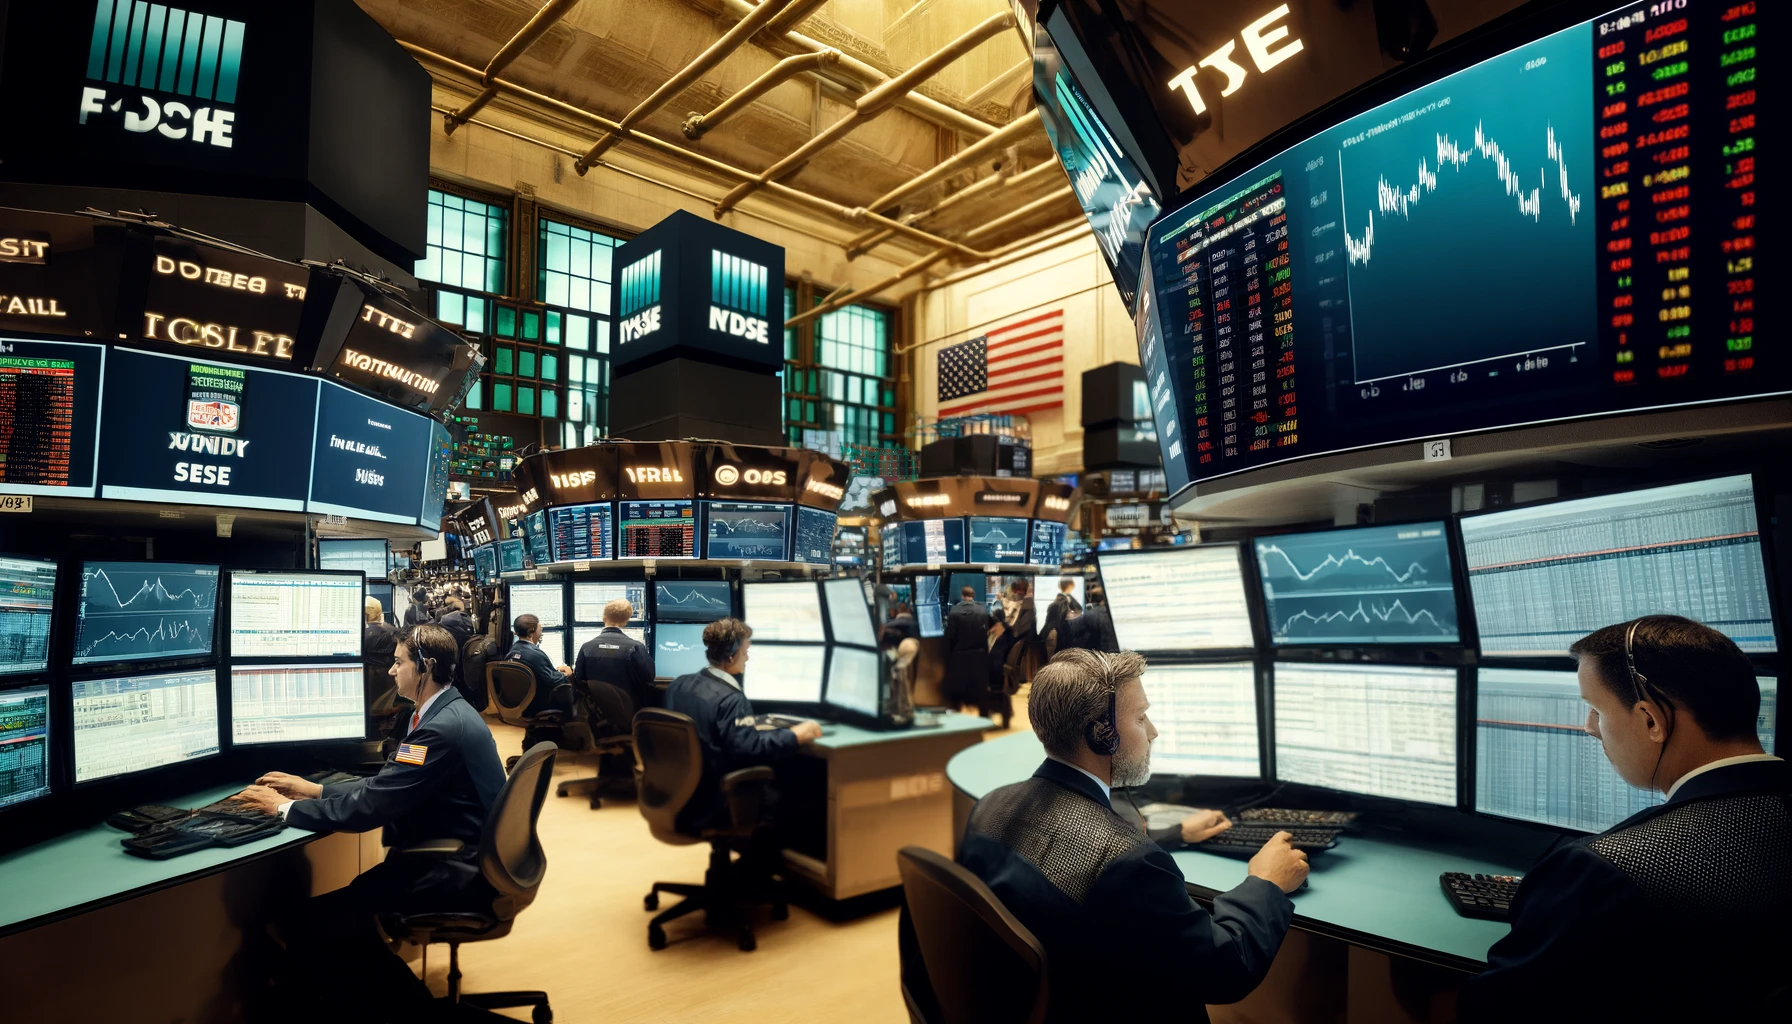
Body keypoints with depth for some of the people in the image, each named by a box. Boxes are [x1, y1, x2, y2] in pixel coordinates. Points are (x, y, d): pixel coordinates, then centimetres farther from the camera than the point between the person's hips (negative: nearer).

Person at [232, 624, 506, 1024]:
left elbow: (368, 807, -22)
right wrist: (314, 789, 12)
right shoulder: (445, 712, 10)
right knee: (331, 909, 9)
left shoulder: (443, 728, -23)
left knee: (311, 927, -11)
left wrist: (286, 808, -8)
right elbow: (385, 785, 17)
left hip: (458, 874, -10)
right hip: (457, 860, 10)